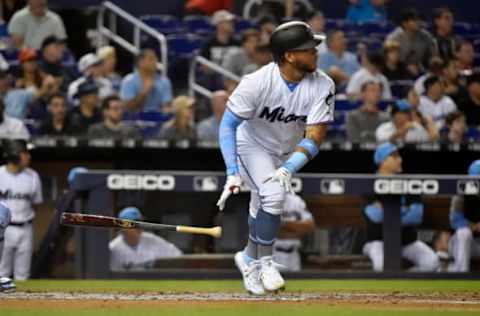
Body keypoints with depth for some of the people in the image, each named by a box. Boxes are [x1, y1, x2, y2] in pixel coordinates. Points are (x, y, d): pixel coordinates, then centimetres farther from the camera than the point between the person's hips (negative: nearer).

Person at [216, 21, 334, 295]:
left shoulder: (322, 86, -24)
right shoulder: (257, 83, -33)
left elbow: (314, 137, -26)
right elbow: (228, 125, -27)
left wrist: (288, 169, -40)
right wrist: (232, 173, -36)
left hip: (288, 151, 4)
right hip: (252, 145, -4)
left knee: (264, 206, 13)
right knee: (273, 194, -24)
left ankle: (250, 259, 37)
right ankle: (265, 262, -6)